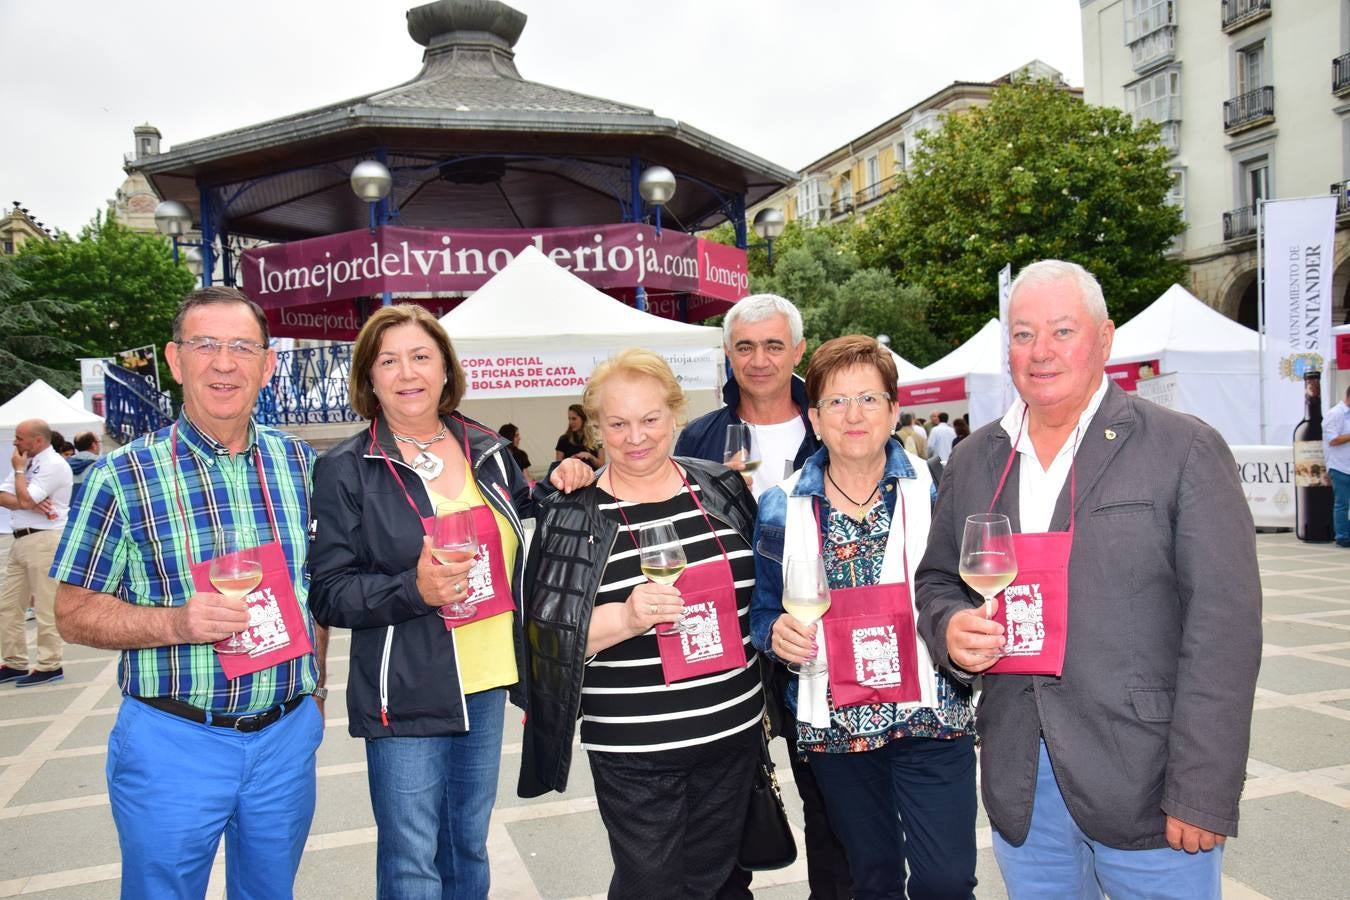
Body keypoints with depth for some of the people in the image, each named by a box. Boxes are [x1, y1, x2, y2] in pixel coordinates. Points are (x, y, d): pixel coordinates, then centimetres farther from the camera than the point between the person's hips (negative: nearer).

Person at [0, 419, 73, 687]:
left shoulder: (53, 464, -11)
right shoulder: (27, 463, 17)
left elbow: (25, 499, -19)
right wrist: (27, 503, -11)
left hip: (44, 540, -10)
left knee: (46, 607, -5)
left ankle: (49, 666, 2)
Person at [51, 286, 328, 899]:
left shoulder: (300, 464, 2)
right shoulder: (122, 476, -10)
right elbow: (73, 612, -6)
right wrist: (176, 623, -22)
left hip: (288, 735, 3)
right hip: (174, 743, -3)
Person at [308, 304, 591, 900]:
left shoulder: (487, 450, 6)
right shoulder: (345, 470, -8)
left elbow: (525, 521, 21)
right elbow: (328, 594, -10)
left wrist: (561, 487, 1)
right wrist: (414, 589, -26)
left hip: (487, 683, 5)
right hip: (407, 699, -4)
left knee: (470, 845, 21)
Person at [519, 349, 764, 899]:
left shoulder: (722, 488, 2)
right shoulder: (574, 516, -8)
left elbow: (760, 592, 14)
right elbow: (545, 637, -11)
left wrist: (767, 697, 15)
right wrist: (625, 617, -27)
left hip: (733, 731, 4)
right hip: (634, 751, -4)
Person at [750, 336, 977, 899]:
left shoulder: (937, 491, -2)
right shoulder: (781, 510, -1)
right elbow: (761, 613, 7)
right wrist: (777, 635, -13)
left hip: (931, 719, -1)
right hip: (834, 727, 1)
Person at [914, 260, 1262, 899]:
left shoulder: (1185, 450, -6)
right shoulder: (973, 460, 8)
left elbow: (1223, 626, -10)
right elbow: (936, 581, 17)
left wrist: (1201, 795, -14)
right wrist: (950, 627, -6)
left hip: (1145, 789, -3)